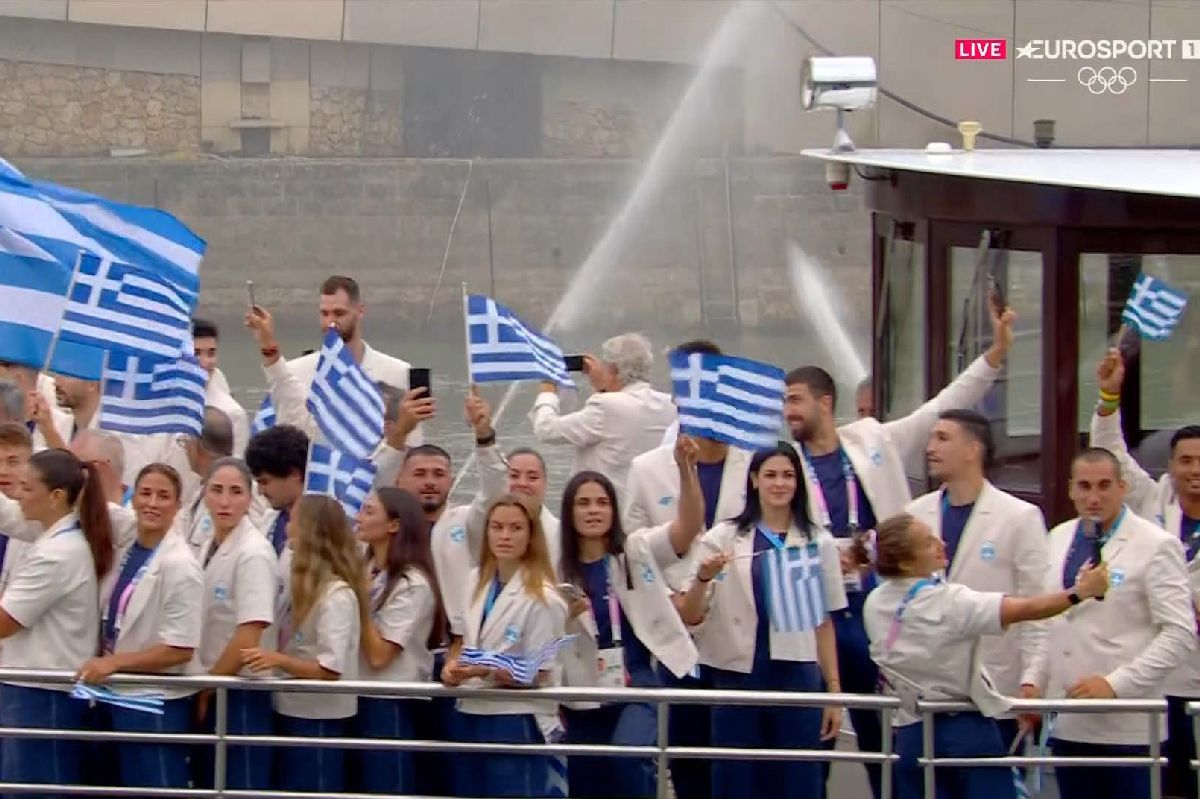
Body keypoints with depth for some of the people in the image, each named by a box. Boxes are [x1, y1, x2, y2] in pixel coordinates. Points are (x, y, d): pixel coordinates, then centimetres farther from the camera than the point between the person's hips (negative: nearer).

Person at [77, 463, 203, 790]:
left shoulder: (179, 565, -17)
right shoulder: (125, 553, 6)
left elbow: (181, 649, -19)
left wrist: (114, 661, -17)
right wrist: (101, 663, 2)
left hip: (155, 704, -8)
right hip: (120, 696, 8)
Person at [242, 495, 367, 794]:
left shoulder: (338, 596, -18)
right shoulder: (300, 582, 10)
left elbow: (332, 669, -24)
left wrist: (278, 660, -33)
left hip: (318, 718, -9)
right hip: (290, 710, 9)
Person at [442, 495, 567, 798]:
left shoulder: (542, 598, -12)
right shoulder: (476, 582, 8)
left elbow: (537, 674, -12)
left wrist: (485, 671, -26)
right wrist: (452, 666, -2)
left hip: (516, 722, -7)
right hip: (472, 715, 7)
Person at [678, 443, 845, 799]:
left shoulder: (818, 542, 7)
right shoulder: (724, 538, 1)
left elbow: (824, 622, 11)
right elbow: (690, 617, -3)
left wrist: (834, 689, 7)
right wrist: (703, 578, -23)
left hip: (799, 680, 1)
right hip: (739, 678, -1)